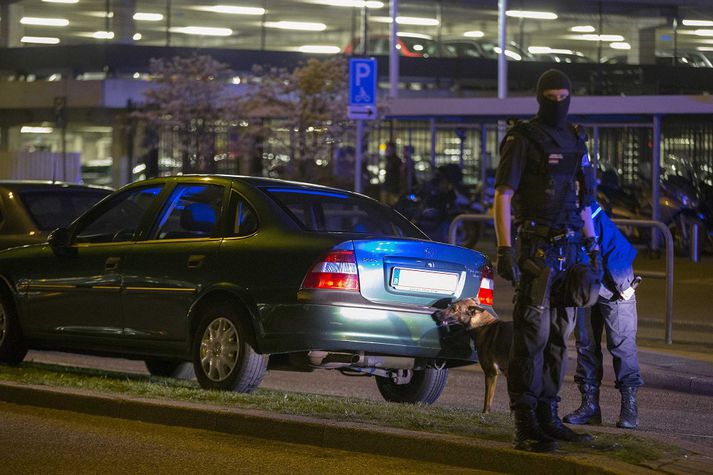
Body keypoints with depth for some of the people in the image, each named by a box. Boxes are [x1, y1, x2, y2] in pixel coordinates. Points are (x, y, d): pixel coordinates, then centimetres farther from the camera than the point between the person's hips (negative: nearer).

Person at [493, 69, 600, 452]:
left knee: (559, 335, 11)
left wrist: (592, 245, 17)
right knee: (532, 333, -11)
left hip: (571, 249, 7)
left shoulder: (575, 140, 16)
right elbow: (503, 195, -10)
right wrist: (505, 249, -19)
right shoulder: (522, 139, -5)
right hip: (538, 248, -7)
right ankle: (526, 424, -12)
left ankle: (548, 417, 18)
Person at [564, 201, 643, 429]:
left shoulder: (589, 211, -27)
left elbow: (616, 248, -23)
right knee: (586, 343, 6)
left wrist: (622, 286, -18)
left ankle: (629, 407, -3)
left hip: (613, 287, -7)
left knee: (621, 344, -6)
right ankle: (589, 405, 11)